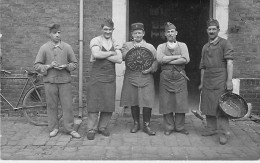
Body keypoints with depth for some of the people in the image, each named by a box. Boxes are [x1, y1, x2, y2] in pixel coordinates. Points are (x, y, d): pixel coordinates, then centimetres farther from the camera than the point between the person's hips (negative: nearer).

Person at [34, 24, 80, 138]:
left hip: (65, 80, 0)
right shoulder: (44, 48, 3)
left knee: (67, 105, 1)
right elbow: (37, 65, 2)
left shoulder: (67, 47, 5)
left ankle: (70, 128, 11)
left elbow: (74, 63, 9)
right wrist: (49, 66, -13)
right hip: (50, 81, 0)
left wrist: (66, 66, -10)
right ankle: (54, 128, 21)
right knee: (52, 106, 7)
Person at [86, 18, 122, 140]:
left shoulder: (115, 43, 12)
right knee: (94, 102, -2)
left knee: (109, 104, 5)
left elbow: (119, 59, -3)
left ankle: (102, 127, 21)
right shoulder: (95, 41, 1)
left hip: (110, 77, 4)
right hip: (97, 76, -4)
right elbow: (96, 54, -19)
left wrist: (102, 56, -10)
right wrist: (111, 53, -8)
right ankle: (91, 129, 7)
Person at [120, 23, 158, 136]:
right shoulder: (127, 45, 10)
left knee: (147, 101, -5)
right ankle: (136, 123, 22)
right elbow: (122, 57, -7)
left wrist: (150, 69, -11)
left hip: (146, 78, 0)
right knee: (133, 101, 6)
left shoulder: (150, 47, 10)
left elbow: (155, 61, 6)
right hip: (131, 77, 1)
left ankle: (146, 125, 8)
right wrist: (132, 49, -17)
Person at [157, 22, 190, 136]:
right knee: (166, 104, 1)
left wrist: (168, 61, -9)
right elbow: (160, 59, -9)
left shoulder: (182, 45, 11)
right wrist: (178, 56, -9)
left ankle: (180, 127, 14)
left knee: (180, 103, 0)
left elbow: (186, 60, -7)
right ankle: (168, 127, 14)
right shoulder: (161, 47, 11)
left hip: (180, 77, 0)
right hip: (165, 77, 0)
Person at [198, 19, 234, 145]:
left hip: (220, 81, -6)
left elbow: (229, 62, -10)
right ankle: (211, 129, 24)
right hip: (207, 81, 6)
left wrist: (229, 80, -17)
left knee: (221, 108, -5)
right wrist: (201, 82, 17)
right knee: (208, 106, 10)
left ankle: (223, 133, 1)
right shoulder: (205, 47, 17)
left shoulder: (225, 43, -1)